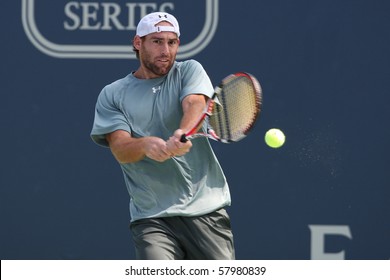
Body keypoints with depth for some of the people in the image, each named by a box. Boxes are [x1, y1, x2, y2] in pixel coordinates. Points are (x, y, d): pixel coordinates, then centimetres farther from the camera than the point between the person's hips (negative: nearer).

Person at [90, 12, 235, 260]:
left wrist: (182, 134, -36)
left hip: (206, 210, 1)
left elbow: (195, 105, -13)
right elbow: (121, 150, -5)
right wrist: (146, 144, -29)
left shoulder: (189, 71, 9)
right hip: (152, 218, -1)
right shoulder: (112, 95, 9)